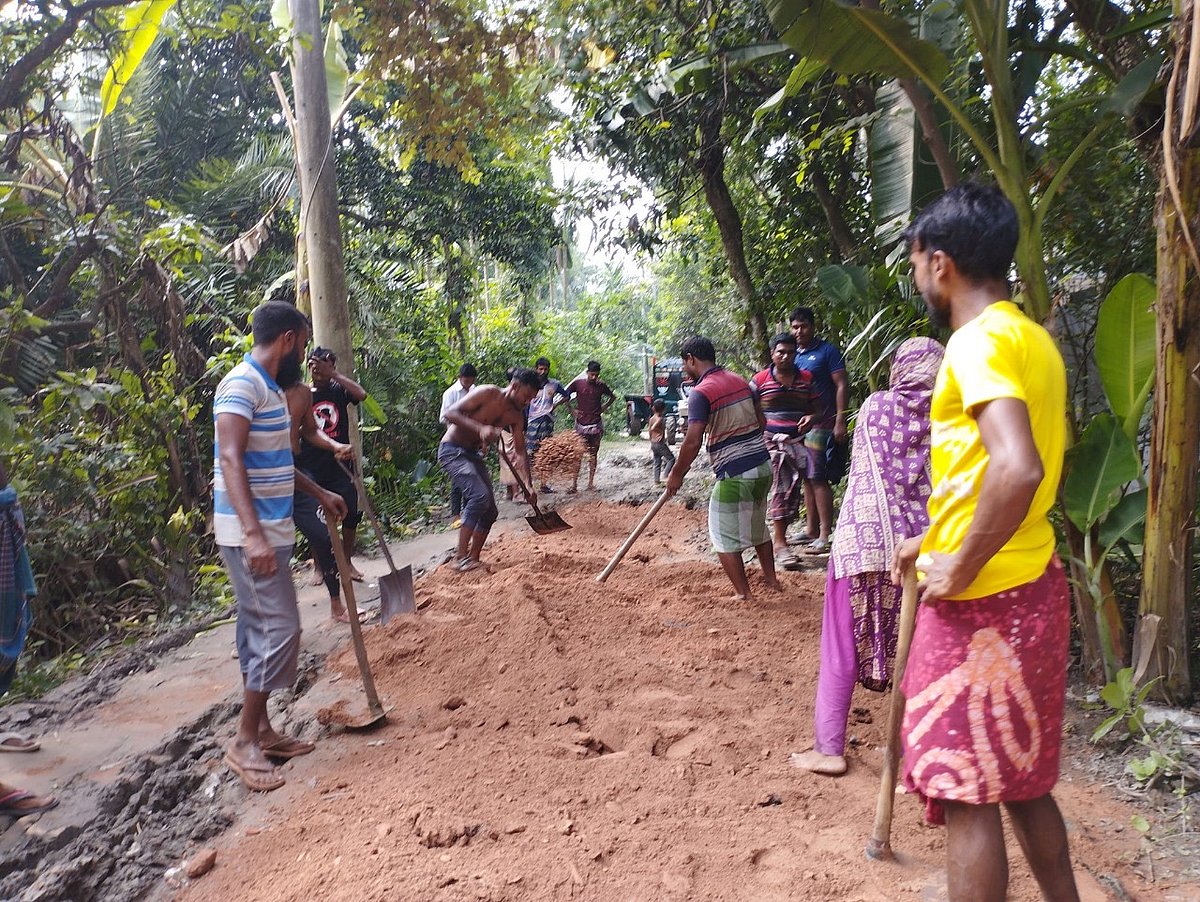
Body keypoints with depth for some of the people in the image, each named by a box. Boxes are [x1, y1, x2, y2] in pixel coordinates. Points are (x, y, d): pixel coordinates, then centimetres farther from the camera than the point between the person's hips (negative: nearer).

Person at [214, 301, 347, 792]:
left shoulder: (269, 387, 15)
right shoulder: (242, 384, -15)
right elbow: (230, 461, -24)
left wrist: (320, 493, 32)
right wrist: (253, 534, -31)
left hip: (271, 530, 10)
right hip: (252, 534, -10)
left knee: (261, 630, 13)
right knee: (280, 629, -8)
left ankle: (261, 729, 23)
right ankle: (244, 741, 4)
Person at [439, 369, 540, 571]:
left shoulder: (516, 415, 3)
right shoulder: (487, 393, -17)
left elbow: (520, 451, 6)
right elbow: (450, 414, -23)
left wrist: (528, 484, -3)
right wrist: (480, 428, -36)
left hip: (474, 455, 8)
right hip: (452, 450, -8)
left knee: (489, 511, 5)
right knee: (479, 496, -26)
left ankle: (473, 560, 18)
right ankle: (461, 559, -22)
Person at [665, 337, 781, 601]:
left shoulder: (701, 392, -14)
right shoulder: (740, 381, 10)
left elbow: (693, 442, -20)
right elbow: (761, 421, 17)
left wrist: (676, 475, -8)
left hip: (734, 474, -8)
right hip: (763, 466, 8)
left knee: (725, 536, 5)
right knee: (757, 526, 25)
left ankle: (743, 594, 7)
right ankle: (771, 579, 36)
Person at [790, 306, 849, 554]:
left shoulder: (827, 351, -3)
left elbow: (842, 386, -8)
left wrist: (840, 422, -16)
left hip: (820, 424, -7)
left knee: (818, 478, -9)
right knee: (806, 478, 10)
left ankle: (824, 536, -5)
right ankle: (811, 532, 18)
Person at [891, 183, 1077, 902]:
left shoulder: (980, 339, -17)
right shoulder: (1033, 336, 13)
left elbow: (1016, 469, -32)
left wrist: (960, 569, -20)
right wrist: (939, 540, 20)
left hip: (983, 600, -9)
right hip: (1034, 586, 10)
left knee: (967, 792, 3)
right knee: (1021, 781, 21)